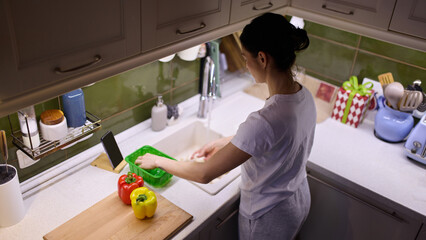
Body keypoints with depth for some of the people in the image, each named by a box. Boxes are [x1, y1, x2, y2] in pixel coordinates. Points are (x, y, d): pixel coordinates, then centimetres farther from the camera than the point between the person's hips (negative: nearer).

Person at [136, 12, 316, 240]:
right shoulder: (304, 95, -12)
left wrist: (158, 160, -16)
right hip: (299, 199, 8)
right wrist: (225, 142, 5)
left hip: (267, 217, -7)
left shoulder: (265, 121, -40)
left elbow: (204, 174, -31)